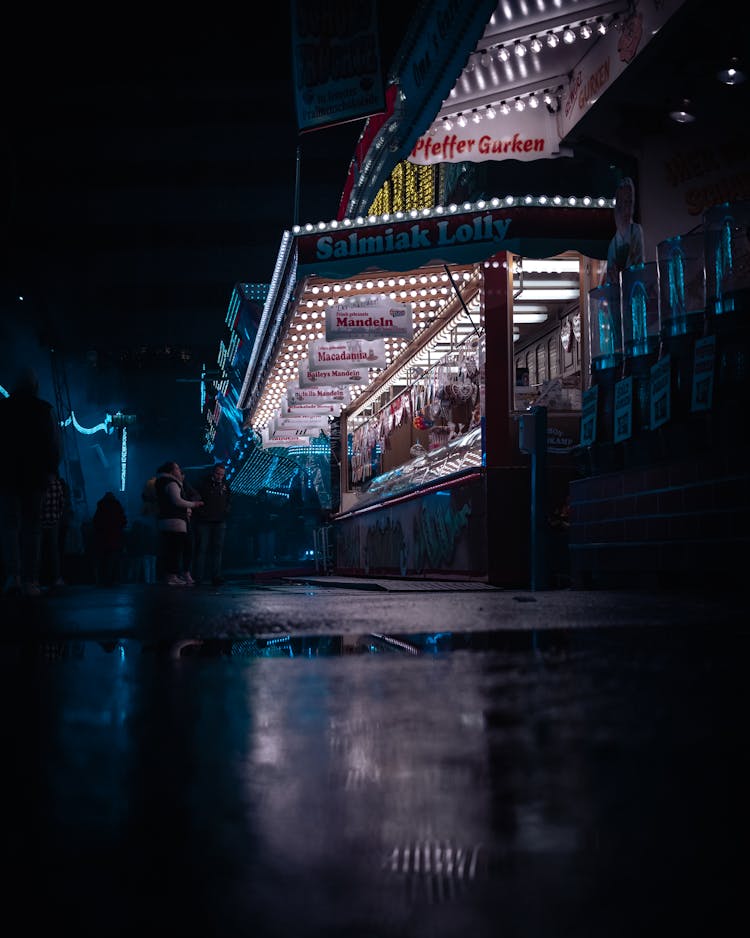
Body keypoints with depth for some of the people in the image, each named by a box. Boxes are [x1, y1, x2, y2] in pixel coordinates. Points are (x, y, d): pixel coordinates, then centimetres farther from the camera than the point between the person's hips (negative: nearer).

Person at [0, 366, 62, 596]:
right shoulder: (46, 410, -1)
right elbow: (57, 447, -2)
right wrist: (49, 469, 11)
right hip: (36, 476, 0)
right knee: (32, 527, 7)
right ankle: (30, 581, 4)